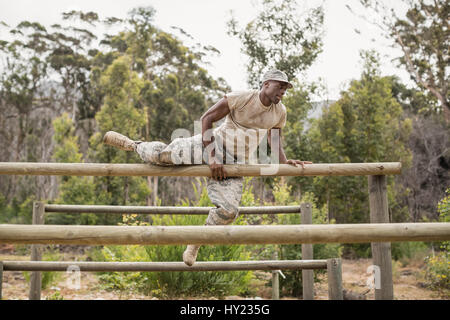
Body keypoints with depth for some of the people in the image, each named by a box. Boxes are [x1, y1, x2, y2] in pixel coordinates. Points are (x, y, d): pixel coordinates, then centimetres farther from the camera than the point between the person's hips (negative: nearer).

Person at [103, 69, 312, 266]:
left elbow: (275, 141, 17)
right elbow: (206, 119, -13)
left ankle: (196, 244, 8)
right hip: (211, 145, -3)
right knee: (163, 153, -16)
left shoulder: (279, 112, 2)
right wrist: (212, 157, -20)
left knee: (229, 209, -15)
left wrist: (284, 162, -3)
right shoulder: (240, 98, -14)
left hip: (235, 165, 4)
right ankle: (133, 145, 19)